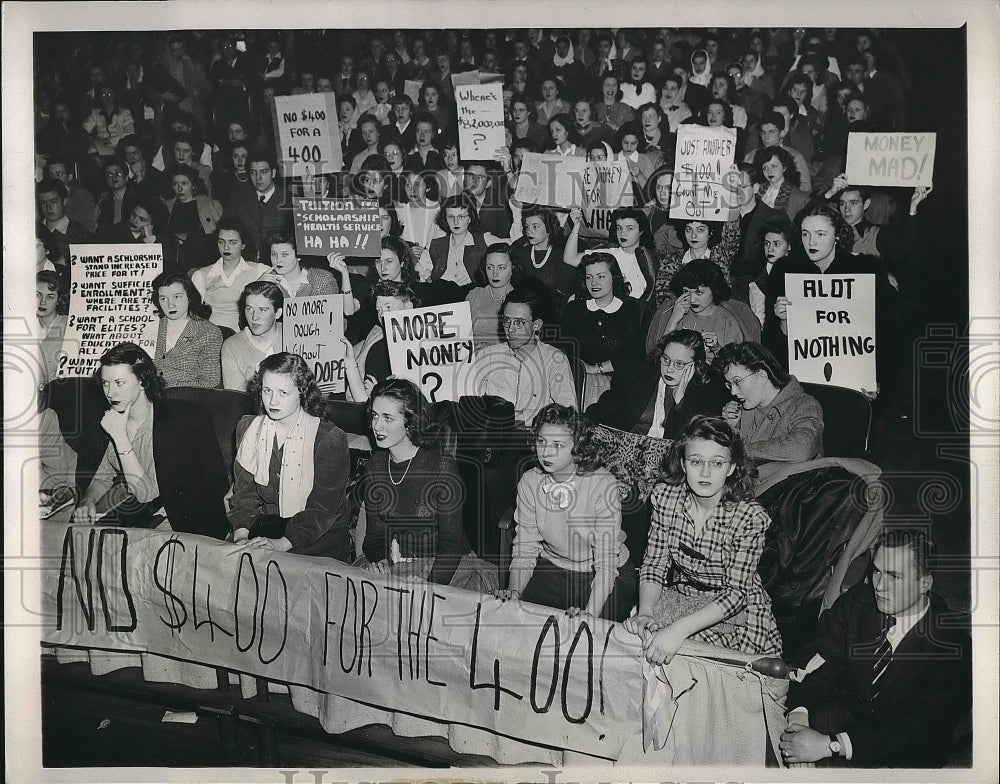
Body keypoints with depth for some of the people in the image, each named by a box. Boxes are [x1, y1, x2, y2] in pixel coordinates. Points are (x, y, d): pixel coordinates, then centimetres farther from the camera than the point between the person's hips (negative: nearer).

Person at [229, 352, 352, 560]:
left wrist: (282, 543, -26)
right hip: (266, 524, 4)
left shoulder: (330, 438, -11)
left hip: (322, 533, -4)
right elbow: (244, 492, 3)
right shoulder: (249, 428, 6)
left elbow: (323, 507, -15)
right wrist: (241, 535, -15)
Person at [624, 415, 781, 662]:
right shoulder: (665, 497, -7)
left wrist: (680, 629, -35)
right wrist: (645, 611, -24)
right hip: (678, 599, 4)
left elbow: (735, 592, -22)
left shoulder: (749, 516, -20)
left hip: (733, 612, -3)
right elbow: (654, 564, -3)